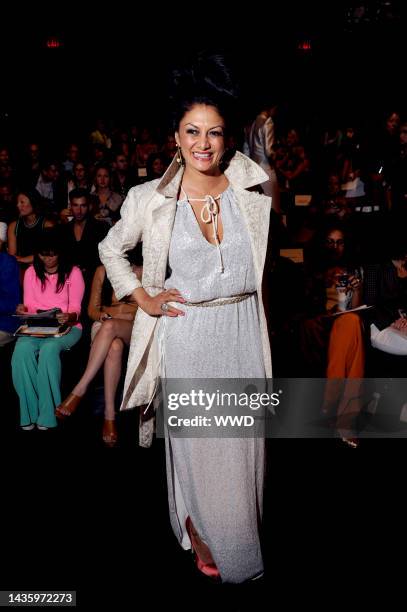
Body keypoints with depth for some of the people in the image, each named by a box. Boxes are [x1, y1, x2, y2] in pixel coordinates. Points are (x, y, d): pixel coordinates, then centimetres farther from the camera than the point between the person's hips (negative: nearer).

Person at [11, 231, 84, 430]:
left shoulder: (73, 272, 5)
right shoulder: (31, 272, 15)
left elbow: (75, 309, -1)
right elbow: (29, 305, 14)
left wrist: (69, 317, -24)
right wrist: (24, 310, -10)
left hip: (67, 326, -3)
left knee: (49, 348, -36)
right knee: (22, 348, -32)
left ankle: (47, 418, -31)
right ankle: (29, 415, -29)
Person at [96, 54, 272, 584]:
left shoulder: (252, 190, -1)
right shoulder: (151, 200, -6)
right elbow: (111, 248, 10)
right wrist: (142, 297, 1)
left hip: (242, 334, 2)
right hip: (186, 337, -2)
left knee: (243, 446, 13)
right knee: (196, 446, 10)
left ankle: (241, 538, 37)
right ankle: (203, 541, 34)